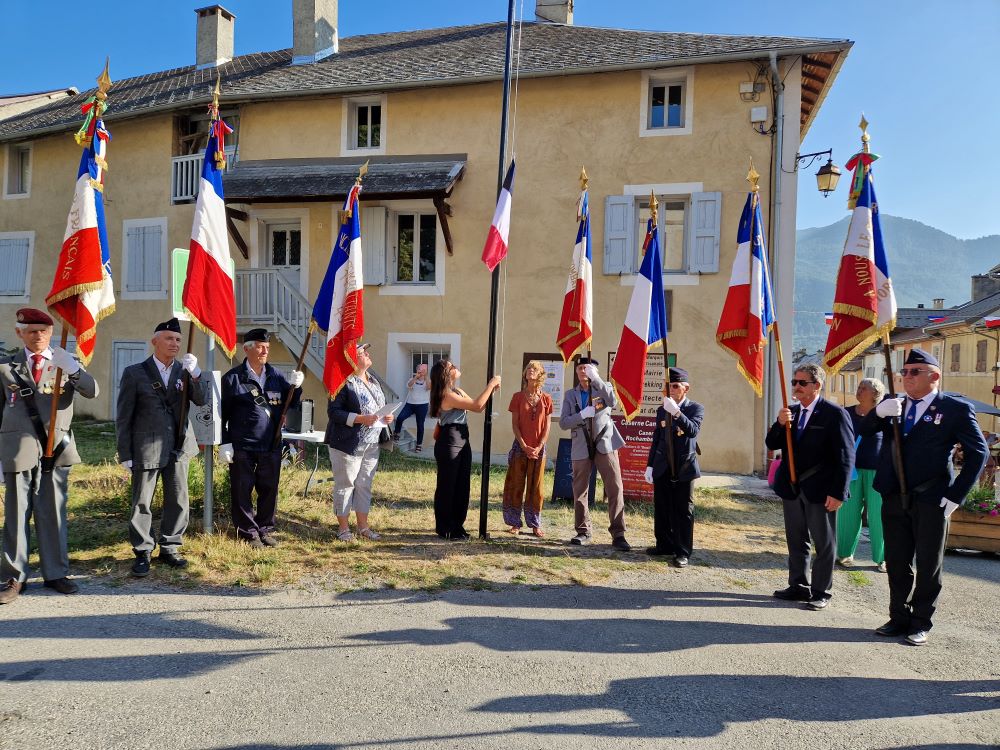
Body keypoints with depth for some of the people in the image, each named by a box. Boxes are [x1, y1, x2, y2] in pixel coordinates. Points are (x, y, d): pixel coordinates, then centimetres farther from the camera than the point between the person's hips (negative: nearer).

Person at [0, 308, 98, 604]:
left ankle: (55, 573, 16)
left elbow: (92, 391, -9)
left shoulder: (65, 363, 7)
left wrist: (72, 368, -27)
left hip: (57, 447, 1)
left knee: (54, 512, 7)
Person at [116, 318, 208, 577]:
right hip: (147, 447, -3)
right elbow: (123, 417, -1)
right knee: (142, 503, 4)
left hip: (179, 447, 3)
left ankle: (169, 549, 22)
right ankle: (142, 553, 17)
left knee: (178, 501, 8)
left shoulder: (183, 371, 6)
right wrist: (125, 454, -3)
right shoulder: (135, 373, -3)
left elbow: (201, 400, -4)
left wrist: (194, 373, -20)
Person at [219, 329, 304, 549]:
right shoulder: (233, 378, -3)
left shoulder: (276, 376, 9)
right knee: (242, 491, 5)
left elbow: (290, 403, 11)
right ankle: (248, 533, 18)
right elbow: (223, 413, -3)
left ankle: (265, 529, 25)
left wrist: (295, 386, -9)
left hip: (271, 446, 4)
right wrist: (225, 443, -7)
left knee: (269, 490, 11)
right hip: (242, 446, -4)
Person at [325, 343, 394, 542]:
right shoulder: (344, 382, -12)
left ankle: (363, 526, 23)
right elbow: (333, 411, -16)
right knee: (345, 484, 3)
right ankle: (343, 527, 14)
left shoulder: (373, 382, 14)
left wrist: (388, 417, 0)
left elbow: (381, 407, 23)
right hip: (347, 443, -7)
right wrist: (361, 419, -24)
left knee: (364, 485, 13)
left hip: (371, 444, 7)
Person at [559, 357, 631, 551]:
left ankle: (618, 534, -5)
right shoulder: (571, 394, 11)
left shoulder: (604, 388, 8)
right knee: (580, 491, 7)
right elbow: (563, 422, 2)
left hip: (605, 444, -2)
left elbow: (613, 402, -16)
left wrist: (596, 379, -21)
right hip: (582, 447, 2)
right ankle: (583, 532, 21)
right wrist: (583, 414, -13)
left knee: (615, 488, -9)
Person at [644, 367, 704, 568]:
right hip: (662, 468, 4)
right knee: (661, 509, 9)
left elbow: (693, 430, -21)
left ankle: (683, 552, 7)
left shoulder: (695, 408, -2)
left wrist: (676, 412, -32)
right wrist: (650, 465, 12)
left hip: (684, 467, -4)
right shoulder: (662, 410, 10)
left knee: (683, 511, 0)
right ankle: (665, 545, 23)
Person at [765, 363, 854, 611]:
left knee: (824, 544, 6)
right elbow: (772, 445, 7)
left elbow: (845, 457, -14)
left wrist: (838, 492, -18)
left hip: (820, 490, -6)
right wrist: (779, 424, -12)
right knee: (796, 541, 15)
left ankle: (820, 592, 16)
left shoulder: (834, 414, -11)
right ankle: (799, 586, 26)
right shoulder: (791, 412, 8)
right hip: (791, 488, 6)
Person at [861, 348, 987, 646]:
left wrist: (955, 495, -8)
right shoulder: (893, 406, 8)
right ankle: (899, 618, 26)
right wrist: (879, 413, -22)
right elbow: (865, 430, 0)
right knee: (897, 563, 13)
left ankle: (921, 624, 21)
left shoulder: (956, 409, -5)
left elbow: (978, 452, -4)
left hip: (931, 501, -4)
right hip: (894, 499, 4)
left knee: (928, 566, 7)